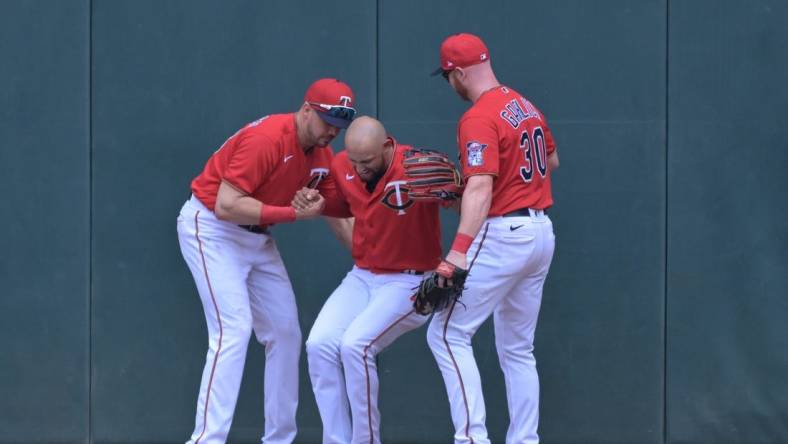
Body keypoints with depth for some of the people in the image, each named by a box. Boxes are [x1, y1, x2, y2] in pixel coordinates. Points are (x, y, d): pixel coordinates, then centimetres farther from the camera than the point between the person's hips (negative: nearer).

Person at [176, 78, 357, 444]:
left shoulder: (322, 157, 0)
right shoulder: (268, 138, -26)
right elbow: (226, 207, -30)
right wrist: (293, 213, -30)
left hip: (257, 237, 9)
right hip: (210, 227, -9)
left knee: (285, 333, 9)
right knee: (234, 330, -20)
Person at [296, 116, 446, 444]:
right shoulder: (343, 167, -3)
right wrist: (316, 202, -2)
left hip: (410, 282, -6)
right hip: (362, 278, 6)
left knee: (355, 345, -25)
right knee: (320, 344, -14)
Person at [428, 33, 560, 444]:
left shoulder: (479, 119, -15)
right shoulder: (525, 106, 11)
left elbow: (480, 187, -27)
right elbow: (551, 160, 27)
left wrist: (459, 252, -36)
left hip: (503, 235, -9)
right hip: (541, 232, 9)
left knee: (447, 333, -5)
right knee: (517, 349, 15)